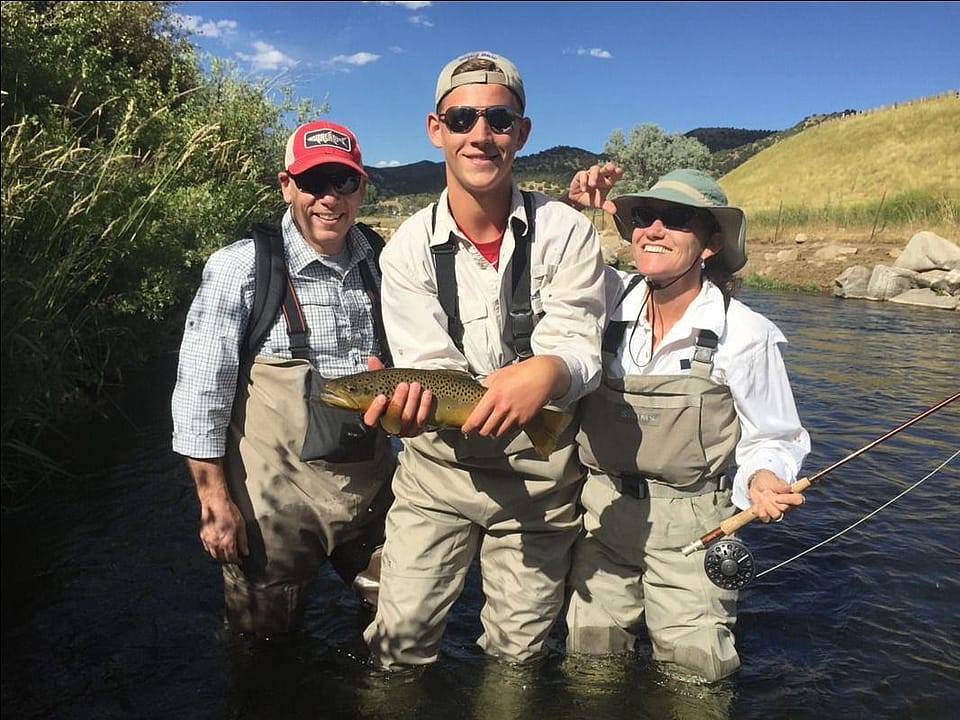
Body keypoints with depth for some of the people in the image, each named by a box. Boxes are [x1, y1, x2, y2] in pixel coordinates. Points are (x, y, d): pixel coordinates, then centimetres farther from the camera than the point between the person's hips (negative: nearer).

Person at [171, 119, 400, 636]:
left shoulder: (379, 265, 1)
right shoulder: (240, 268, -12)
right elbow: (199, 391, -12)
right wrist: (214, 499, -12)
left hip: (371, 487, 4)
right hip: (278, 494, -4)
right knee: (266, 639, 15)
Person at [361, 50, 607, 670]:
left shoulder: (566, 231, -9)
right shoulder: (409, 248, -6)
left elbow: (579, 346, -17)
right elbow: (429, 365, -10)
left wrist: (545, 371, -41)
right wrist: (410, 397, -34)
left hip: (542, 473, 0)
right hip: (440, 464, 1)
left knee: (518, 652, 13)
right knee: (400, 638, 3)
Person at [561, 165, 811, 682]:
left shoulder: (745, 334, -13)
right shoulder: (611, 296, -3)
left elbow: (773, 439, -3)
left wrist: (765, 480, -24)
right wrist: (568, 208, -7)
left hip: (690, 527, -3)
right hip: (602, 516, 4)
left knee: (694, 674, 11)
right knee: (590, 662, 18)